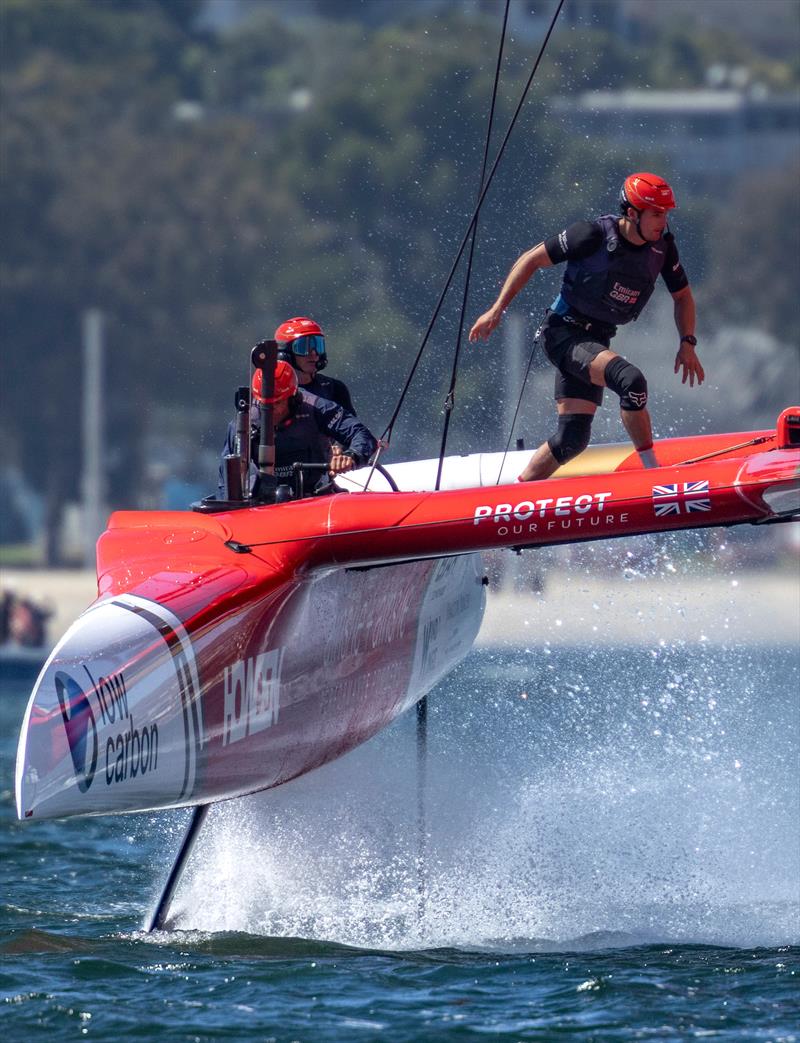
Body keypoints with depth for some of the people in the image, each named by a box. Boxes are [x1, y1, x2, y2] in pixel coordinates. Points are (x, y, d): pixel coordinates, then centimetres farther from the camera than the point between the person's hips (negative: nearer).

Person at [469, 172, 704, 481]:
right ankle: (652, 470, -19)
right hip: (564, 333, -7)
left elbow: (682, 295, 14)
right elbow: (532, 259, -10)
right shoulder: (594, 236, -19)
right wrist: (497, 309, -11)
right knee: (631, 380, -29)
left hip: (597, 340, 7)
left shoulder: (662, 246, -3)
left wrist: (687, 343, -1)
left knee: (573, 437, 1)